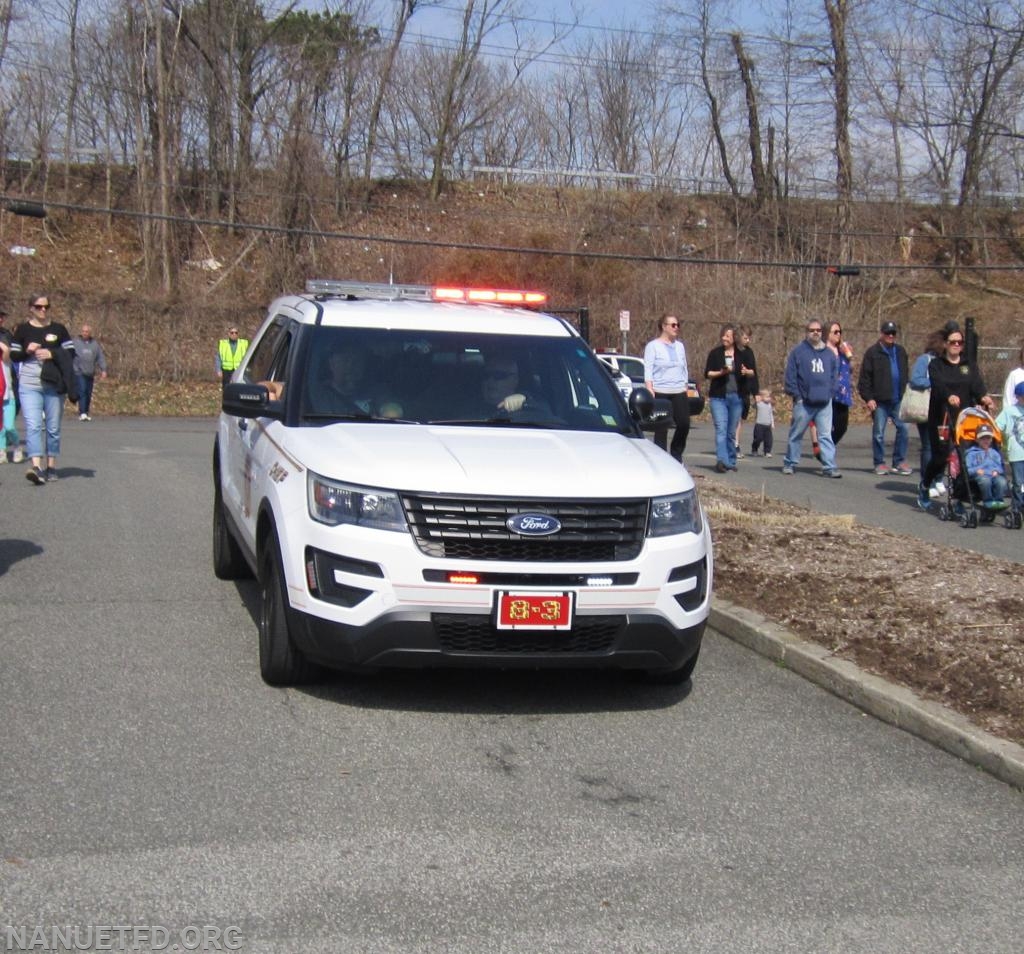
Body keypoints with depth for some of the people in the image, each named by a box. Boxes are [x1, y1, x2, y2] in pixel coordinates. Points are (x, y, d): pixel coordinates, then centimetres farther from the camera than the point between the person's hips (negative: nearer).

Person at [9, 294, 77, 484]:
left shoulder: (58, 329, 7)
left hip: (54, 385, 1)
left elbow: (71, 353, 4)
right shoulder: (22, 330, 7)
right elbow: (14, 356, 8)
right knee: (33, 426, -14)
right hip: (29, 385, -1)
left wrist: (52, 354, -11)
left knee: (53, 427, 7)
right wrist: (27, 350, -11)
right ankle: (36, 467, -24)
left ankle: (51, 467, 17)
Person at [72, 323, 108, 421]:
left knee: (88, 394, 6)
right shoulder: (75, 342, 2)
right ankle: (82, 413, -20)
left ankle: (86, 414, 15)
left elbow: (101, 357, 10)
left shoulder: (95, 344, 11)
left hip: (90, 374, 4)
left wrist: (103, 370, 1)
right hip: (79, 373, -4)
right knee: (82, 391, -15)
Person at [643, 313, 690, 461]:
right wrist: (649, 389, -14)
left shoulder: (680, 346, 18)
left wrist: (685, 386, 17)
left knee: (684, 424, -5)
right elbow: (648, 369, -5)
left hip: (679, 393, 5)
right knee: (661, 428, -3)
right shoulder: (653, 346, 1)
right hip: (660, 392, -5)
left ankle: (676, 454, 15)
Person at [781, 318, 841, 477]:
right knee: (796, 434, 7)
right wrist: (796, 396, -8)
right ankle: (790, 463, 20)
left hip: (824, 403, 3)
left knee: (826, 435, -2)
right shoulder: (798, 351, 0)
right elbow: (790, 376, -3)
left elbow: (834, 374, 16)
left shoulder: (829, 353, 12)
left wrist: (830, 392, 5)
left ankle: (829, 467, -4)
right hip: (804, 403, -3)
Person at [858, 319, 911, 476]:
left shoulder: (901, 351, 13)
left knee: (903, 429, 0)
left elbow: (905, 375, 20)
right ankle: (880, 463, 11)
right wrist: (868, 398, -12)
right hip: (879, 401, -4)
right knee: (878, 433, 2)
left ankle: (899, 462, 11)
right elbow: (864, 378, -5)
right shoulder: (873, 352, -3)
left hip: (898, 400, 4)